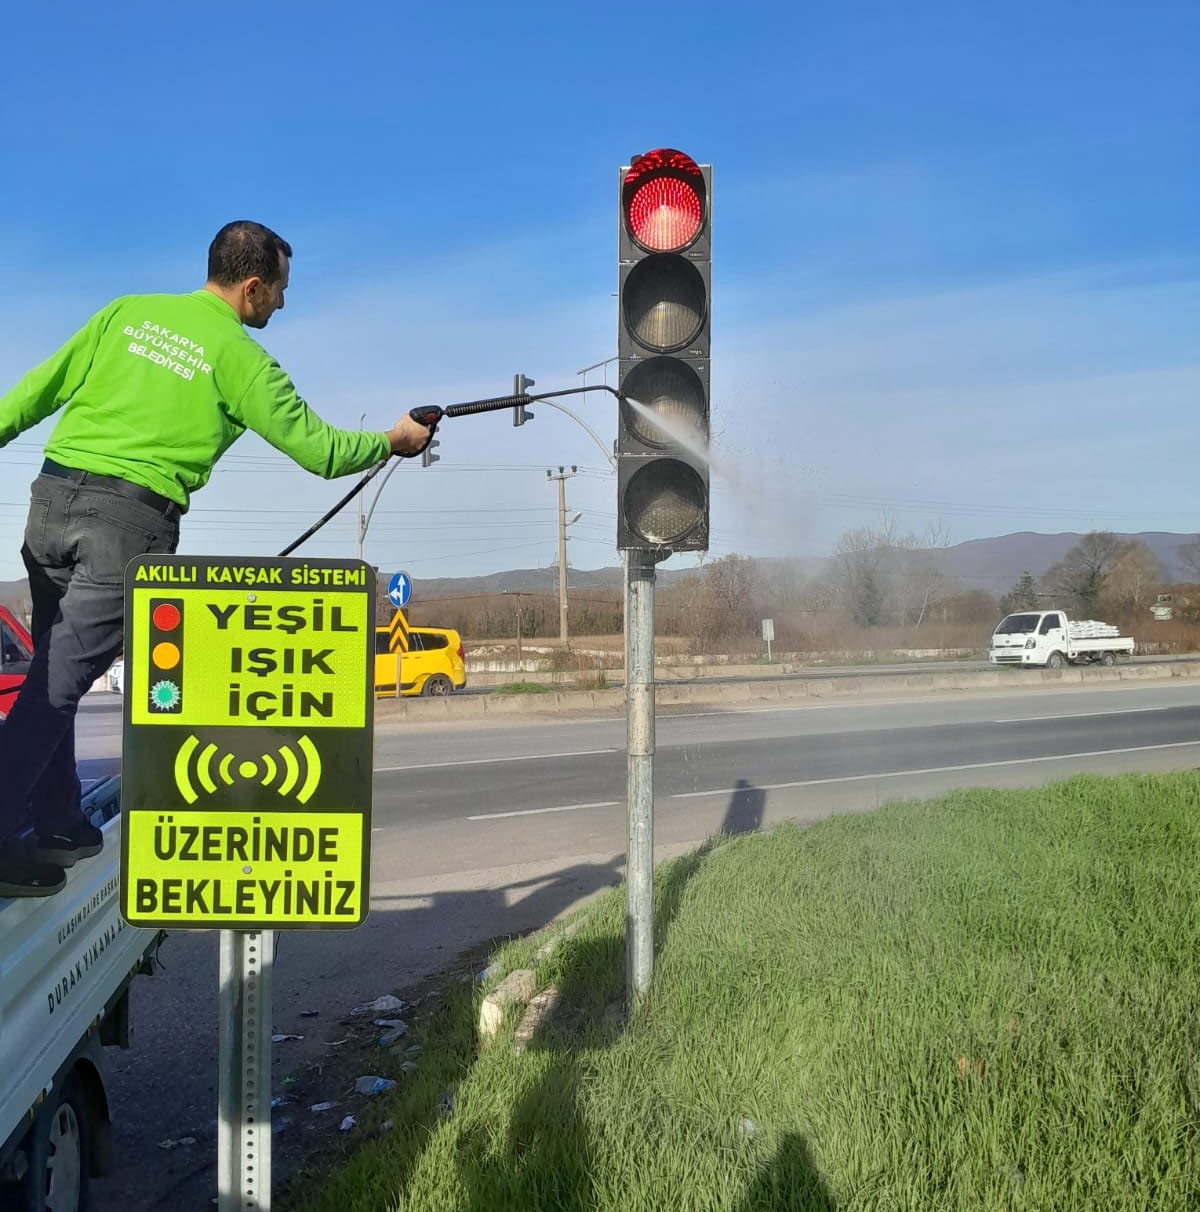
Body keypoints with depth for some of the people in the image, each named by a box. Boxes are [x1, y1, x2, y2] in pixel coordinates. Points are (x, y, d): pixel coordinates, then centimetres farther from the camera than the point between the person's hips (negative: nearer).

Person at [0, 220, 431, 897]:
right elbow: (318, 450, 3)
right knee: (61, 680, -4)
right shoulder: (240, 357, 0)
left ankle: (56, 823, 23)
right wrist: (392, 442, 18)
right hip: (131, 516, -6)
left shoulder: (128, 313, 14)